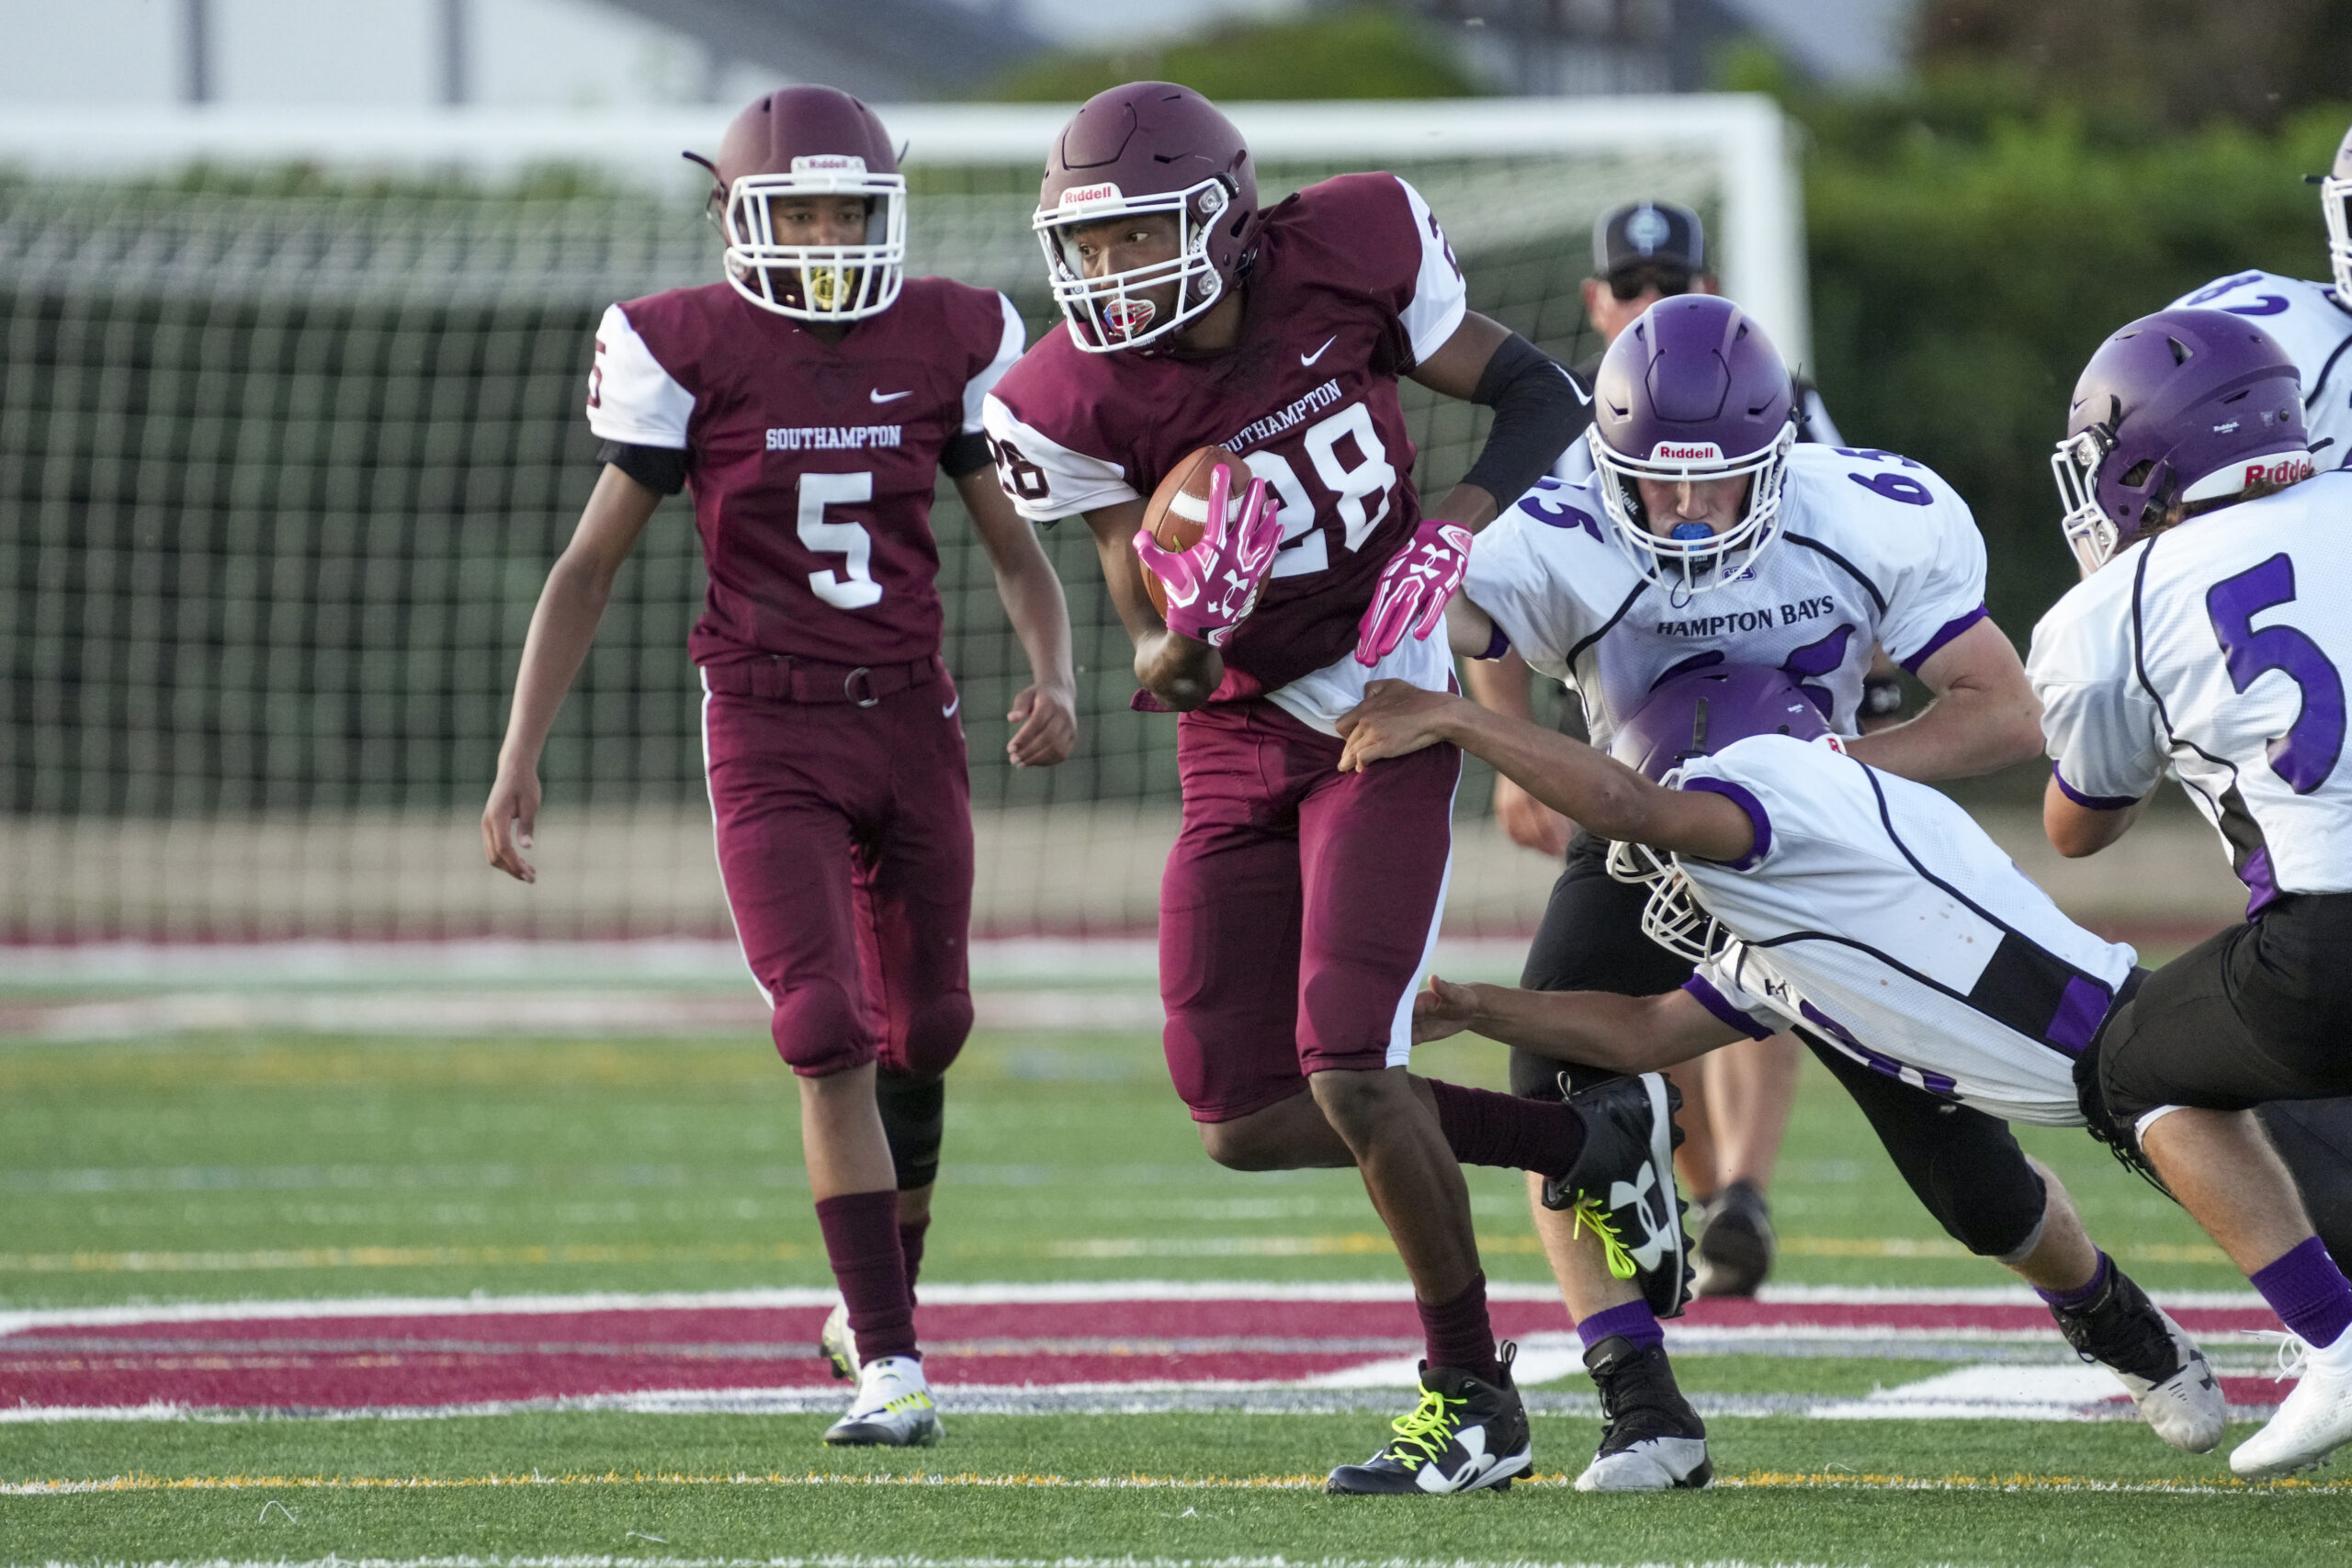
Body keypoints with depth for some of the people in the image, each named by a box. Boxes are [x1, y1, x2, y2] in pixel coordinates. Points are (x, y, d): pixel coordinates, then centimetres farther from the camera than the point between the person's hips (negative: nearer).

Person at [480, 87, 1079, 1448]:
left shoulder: (949, 340, 1)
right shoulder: (690, 350, -6)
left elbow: (1017, 547, 10)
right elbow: (592, 566, 0)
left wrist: (1055, 674, -10)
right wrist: (520, 758, -5)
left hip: (911, 723, 3)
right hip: (769, 736, -3)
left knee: (923, 1034, 9)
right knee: (829, 1036, -15)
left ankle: (881, 1304, 31)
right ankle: (892, 1368, -14)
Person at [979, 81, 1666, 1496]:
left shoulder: (1349, 258, -15)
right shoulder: (1080, 404, -12)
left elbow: (1541, 397, -2)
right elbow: (1156, 652, -5)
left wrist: (1462, 518, -20)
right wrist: (1176, 643, -30)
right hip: (1238, 741, 4)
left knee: (1348, 1074, -16)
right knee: (1247, 1123, 1)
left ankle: (1474, 1403, 2)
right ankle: (1595, 1141, 18)